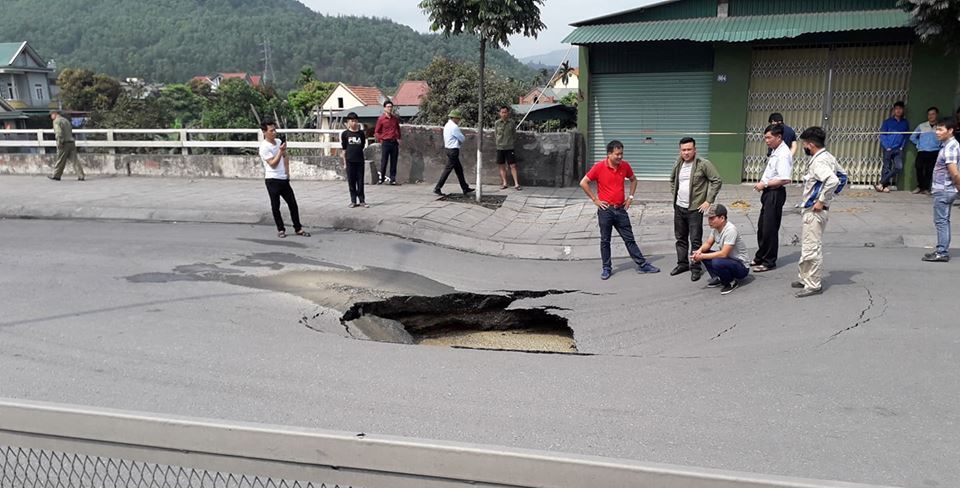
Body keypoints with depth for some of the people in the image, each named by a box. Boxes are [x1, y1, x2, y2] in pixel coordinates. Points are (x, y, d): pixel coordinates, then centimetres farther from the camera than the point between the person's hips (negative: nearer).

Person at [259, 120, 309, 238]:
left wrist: (287, 172, 10)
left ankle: (298, 228, 14)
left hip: (284, 179, 7)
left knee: (293, 203, 7)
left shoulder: (279, 142, 9)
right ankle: (280, 229, 15)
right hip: (272, 180, -6)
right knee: (275, 206, 4)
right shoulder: (264, 147, -13)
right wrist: (281, 151, -22)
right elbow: (273, 164, -17)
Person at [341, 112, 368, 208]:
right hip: (349, 161, -1)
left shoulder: (361, 133, 4)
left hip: (360, 160, 1)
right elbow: (344, 149, 3)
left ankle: (362, 201, 10)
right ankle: (353, 201, 13)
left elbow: (362, 146, 11)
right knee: (351, 182, 4)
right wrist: (345, 162, 1)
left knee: (360, 182, 3)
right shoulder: (345, 134, 1)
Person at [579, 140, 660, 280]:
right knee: (605, 241, 5)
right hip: (605, 210, -3)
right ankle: (606, 268, 16)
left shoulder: (625, 166, 2)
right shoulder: (599, 167, -10)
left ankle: (642, 265, 14)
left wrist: (631, 197, 10)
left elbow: (633, 179, 20)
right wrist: (595, 199, -7)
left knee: (629, 239, 9)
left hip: (621, 209, 3)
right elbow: (583, 183, -7)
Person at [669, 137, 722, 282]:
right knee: (680, 238, 15)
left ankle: (696, 267, 6)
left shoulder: (704, 164, -11)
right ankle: (682, 263, 27)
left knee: (695, 240, -3)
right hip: (679, 207, 6)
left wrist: (708, 201, -12)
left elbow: (717, 181, -10)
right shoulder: (678, 164, 8)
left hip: (695, 208, -6)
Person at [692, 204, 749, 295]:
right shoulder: (715, 227, -1)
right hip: (728, 259, 9)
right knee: (703, 252, -2)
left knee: (717, 262, -35)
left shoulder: (730, 230, -27)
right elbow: (708, 243, 9)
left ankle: (732, 283, -7)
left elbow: (723, 254, -32)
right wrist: (700, 250, -14)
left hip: (741, 267, -8)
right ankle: (717, 278, 9)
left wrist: (702, 256, -28)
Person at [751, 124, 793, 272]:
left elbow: (785, 179, -26)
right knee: (762, 226, 17)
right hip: (768, 193, 10)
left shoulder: (783, 154, -19)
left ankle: (769, 261, 12)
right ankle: (760, 257, 31)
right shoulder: (775, 151, 11)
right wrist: (763, 184, 8)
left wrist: (765, 184, -20)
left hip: (775, 194, -10)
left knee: (770, 228, 0)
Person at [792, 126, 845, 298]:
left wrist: (821, 201, -23)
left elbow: (833, 180, -34)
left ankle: (814, 285, 4)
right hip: (810, 210, 11)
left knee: (812, 249, -3)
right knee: (807, 246, 20)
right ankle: (806, 278, 30)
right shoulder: (828, 157, 10)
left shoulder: (818, 161, -20)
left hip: (813, 211, -11)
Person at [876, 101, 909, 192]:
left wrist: (902, 146, 2)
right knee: (887, 168, -1)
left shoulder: (905, 123, 11)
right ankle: (886, 186, 7)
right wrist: (887, 146, -9)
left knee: (899, 167, -11)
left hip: (898, 149, 2)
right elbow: (882, 135, 0)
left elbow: (906, 136, 16)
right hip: (888, 148, -2)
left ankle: (881, 183, -6)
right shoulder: (887, 122, 2)